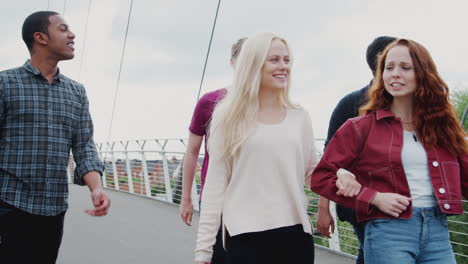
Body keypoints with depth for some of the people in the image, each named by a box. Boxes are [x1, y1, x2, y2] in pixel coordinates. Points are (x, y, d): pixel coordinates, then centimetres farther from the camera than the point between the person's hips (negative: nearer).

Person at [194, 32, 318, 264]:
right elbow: (215, 183, 0)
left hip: (296, 233, 3)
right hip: (246, 236, -3)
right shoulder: (229, 117, 1)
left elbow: (313, 170, 16)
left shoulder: (299, 117, 9)